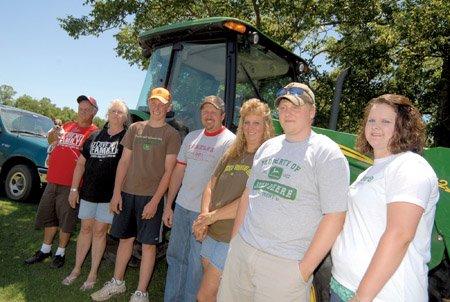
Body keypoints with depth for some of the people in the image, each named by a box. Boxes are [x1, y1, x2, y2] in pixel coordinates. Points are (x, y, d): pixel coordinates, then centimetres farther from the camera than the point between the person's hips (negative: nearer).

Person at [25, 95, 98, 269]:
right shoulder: (68, 126, 15)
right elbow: (51, 139, 12)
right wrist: (53, 133, -11)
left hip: (71, 184, -6)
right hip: (53, 180, 6)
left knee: (66, 219, 4)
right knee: (47, 215, 16)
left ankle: (61, 253, 20)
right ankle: (45, 250, 32)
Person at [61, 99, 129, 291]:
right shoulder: (95, 136, 9)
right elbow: (81, 163, 11)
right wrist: (74, 189, 7)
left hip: (110, 194, -3)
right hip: (88, 191, 4)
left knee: (99, 231, 5)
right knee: (86, 229, 13)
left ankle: (93, 274, 19)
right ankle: (76, 269, 29)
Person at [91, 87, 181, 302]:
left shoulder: (171, 135, -3)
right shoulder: (134, 128, 9)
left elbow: (168, 171, -8)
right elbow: (124, 161, 8)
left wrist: (155, 201, -14)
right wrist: (116, 193, 1)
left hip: (151, 197, -4)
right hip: (127, 193, 4)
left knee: (148, 244, 3)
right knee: (125, 238, 16)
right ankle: (117, 283, 33)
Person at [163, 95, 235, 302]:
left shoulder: (229, 141, -9)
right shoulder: (191, 137, 10)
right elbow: (178, 171, 13)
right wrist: (168, 205, 12)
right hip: (181, 207, 7)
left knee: (196, 264, 5)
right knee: (175, 256, 17)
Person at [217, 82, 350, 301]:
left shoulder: (327, 153, -8)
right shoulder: (267, 147, 11)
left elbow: (335, 216, -12)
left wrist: (305, 268, -13)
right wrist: (234, 240, 12)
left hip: (285, 264, -5)